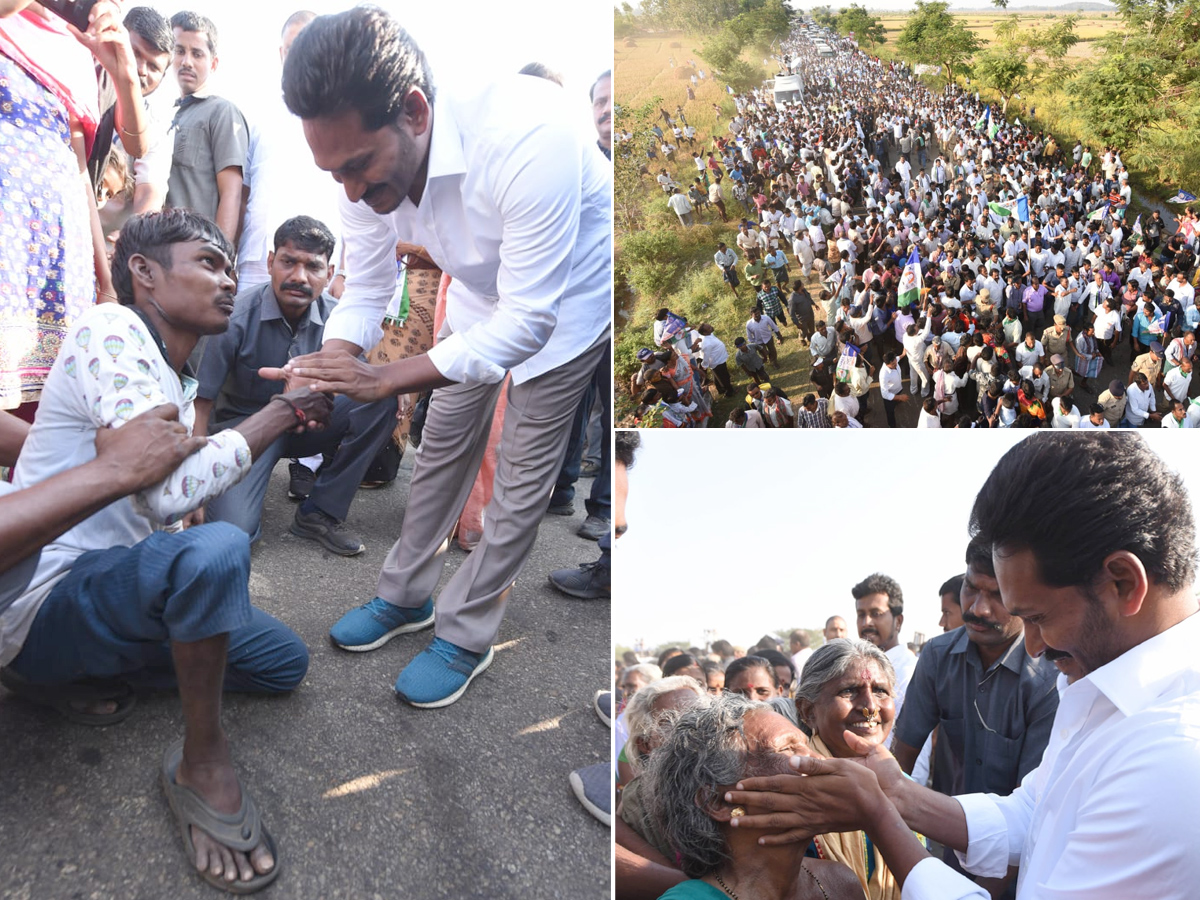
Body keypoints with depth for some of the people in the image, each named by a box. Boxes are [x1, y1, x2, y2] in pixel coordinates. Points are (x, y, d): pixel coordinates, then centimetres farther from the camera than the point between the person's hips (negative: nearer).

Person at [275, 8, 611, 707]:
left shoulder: (528, 138, -42)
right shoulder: (367, 159, -20)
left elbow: (529, 321, -38)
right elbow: (367, 292, -7)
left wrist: (382, 379, -40)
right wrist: (327, 369, -28)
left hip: (567, 301, -6)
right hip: (483, 297, 6)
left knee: (523, 477, 0)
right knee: (442, 449, 13)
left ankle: (466, 637, 18)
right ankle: (407, 597, 33)